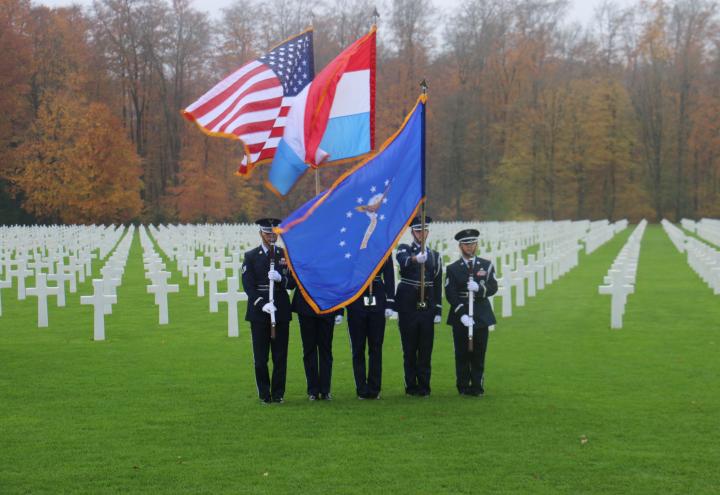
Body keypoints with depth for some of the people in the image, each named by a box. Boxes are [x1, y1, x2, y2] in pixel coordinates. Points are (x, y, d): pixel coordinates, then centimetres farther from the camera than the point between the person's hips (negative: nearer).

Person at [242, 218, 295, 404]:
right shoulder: (251, 256, 4)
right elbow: (248, 285, -4)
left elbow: (292, 283, 5)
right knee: (260, 357, 1)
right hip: (259, 311, -1)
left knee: (280, 356, 3)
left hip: (281, 311, 2)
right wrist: (263, 304, -17)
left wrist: (280, 278, -17)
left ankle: (278, 393, 11)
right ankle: (264, 394, 9)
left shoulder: (285, 255, 9)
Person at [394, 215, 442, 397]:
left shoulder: (434, 256, 11)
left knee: (426, 348, 1)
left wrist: (438, 311, 5)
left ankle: (424, 386, 7)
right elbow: (404, 261, -24)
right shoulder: (404, 250, 2)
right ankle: (411, 385, 8)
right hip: (408, 307, -2)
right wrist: (416, 259, -46)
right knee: (409, 348, 2)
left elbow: (438, 285, 11)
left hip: (427, 307, 2)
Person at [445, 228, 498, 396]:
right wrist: (462, 314, -16)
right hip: (460, 317, -1)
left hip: (481, 316, 1)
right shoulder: (453, 268, 4)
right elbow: (450, 294, -5)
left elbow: (493, 287, 0)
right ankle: (463, 387, 9)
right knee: (462, 354, 1)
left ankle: (477, 386, 9)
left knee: (479, 353, 3)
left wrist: (479, 288, -21)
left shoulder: (486, 265, 9)